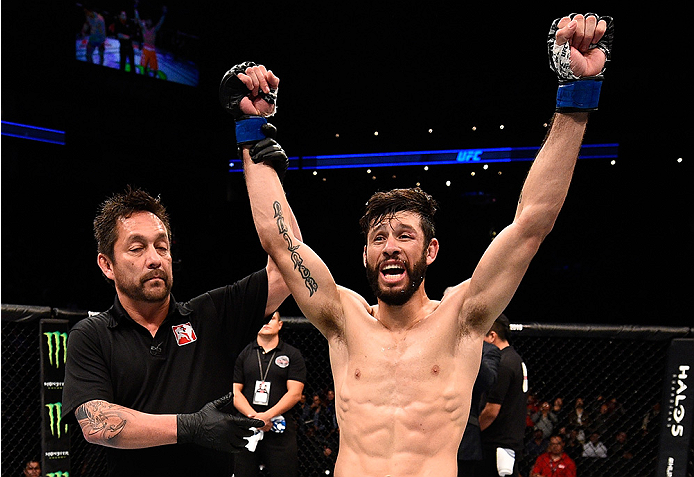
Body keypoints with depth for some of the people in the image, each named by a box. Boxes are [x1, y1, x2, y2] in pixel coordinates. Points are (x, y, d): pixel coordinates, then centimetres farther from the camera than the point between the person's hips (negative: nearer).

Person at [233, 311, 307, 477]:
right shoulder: (243, 354, 12)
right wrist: (253, 416, -11)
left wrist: (267, 416, -13)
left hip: (281, 432, -1)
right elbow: (235, 391, 6)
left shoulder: (293, 355, 8)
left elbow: (295, 393, -1)